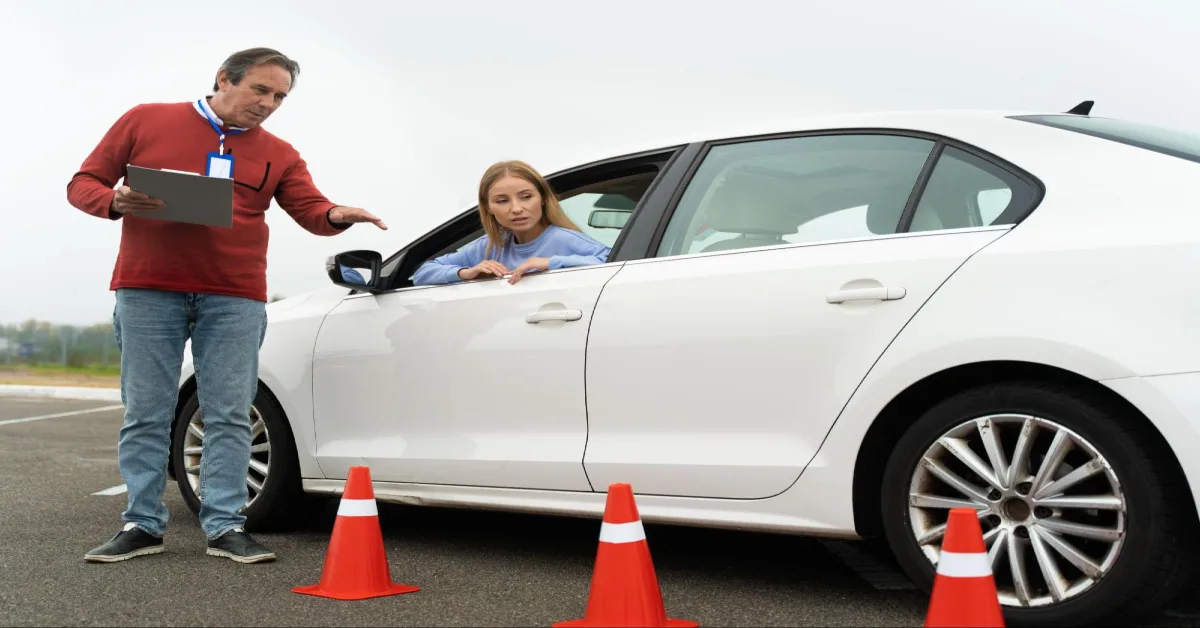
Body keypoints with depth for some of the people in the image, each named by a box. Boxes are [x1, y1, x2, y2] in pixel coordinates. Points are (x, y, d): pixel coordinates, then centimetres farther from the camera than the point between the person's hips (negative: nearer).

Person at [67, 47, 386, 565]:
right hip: (147, 290, -1)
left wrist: (337, 216, -23)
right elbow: (83, 183, 8)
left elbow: (311, 211, 1)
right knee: (145, 413, 3)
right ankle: (142, 525, 12)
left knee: (229, 415, 0)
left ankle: (225, 526, 7)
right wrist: (115, 201, -14)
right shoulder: (146, 121, 6)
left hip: (235, 299, 1)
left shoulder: (278, 155, 10)